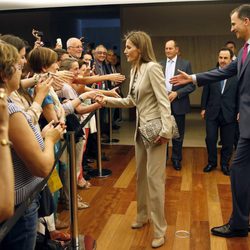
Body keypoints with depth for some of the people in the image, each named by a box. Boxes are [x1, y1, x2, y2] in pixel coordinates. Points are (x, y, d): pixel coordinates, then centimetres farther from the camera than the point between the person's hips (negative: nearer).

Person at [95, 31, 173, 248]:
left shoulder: (152, 68, -16)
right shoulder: (134, 70, 10)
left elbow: (164, 101, -20)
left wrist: (166, 130, -26)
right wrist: (108, 100, 5)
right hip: (141, 128, 9)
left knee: (154, 177, -5)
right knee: (141, 174, 18)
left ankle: (160, 229, 7)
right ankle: (143, 215, 36)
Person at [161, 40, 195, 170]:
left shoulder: (185, 64, -2)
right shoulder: (160, 65, 7)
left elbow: (192, 85, -6)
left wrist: (177, 93, -16)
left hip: (178, 104, -2)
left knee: (178, 134, 9)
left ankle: (176, 159, 23)